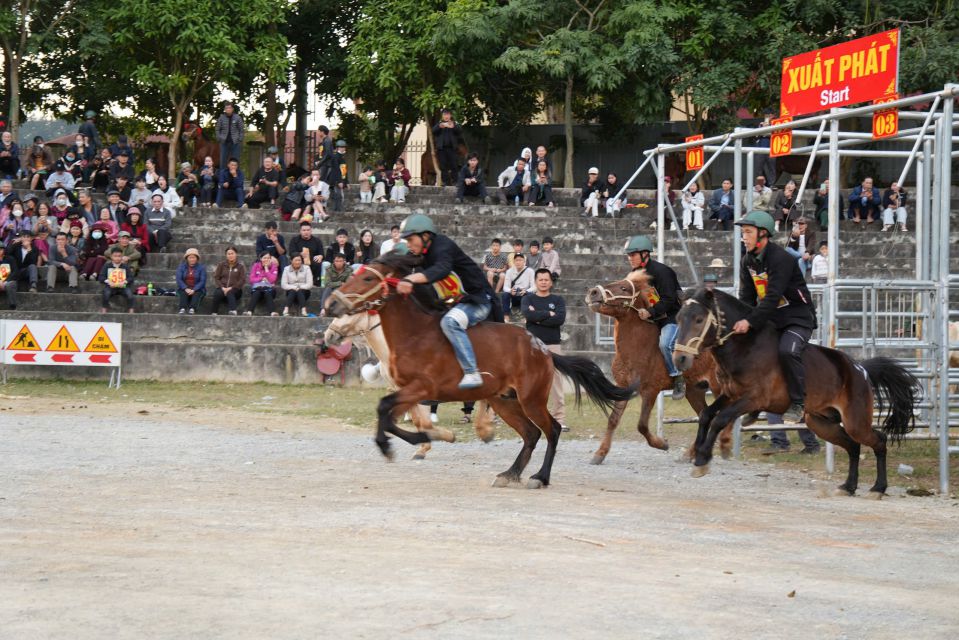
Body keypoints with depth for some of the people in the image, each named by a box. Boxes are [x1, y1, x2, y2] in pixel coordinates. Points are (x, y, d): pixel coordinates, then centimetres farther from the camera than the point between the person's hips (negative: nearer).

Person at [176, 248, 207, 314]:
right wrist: (186, 289, -21)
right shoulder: (181, 267, 7)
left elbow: (202, 281, -7)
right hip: (184, 288, 1)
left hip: (197, 289, -1)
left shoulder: (201, 268, 2)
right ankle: (182, 309, -54)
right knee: (183, 293, -32)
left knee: (196, 294, -34)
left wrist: (194, 290, -22)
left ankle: (192, 309, -56)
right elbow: (179, 279, -4)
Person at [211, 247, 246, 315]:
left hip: (235, 289, -2)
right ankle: (214, 313, -37)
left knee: (230, 293, -38)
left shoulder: (240, 266, 6)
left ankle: (233, 311, -57)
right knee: (217, 293, -34)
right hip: (222, 288, 2)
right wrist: (222, 288, -10)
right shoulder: (221, 265, 13)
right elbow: (216, 277, 7)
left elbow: (242, 280, -2)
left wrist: (231, 288, -14)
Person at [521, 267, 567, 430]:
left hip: (553, 345, 0)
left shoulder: (558, 300, 9)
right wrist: (548, 314, -9)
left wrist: (538, 318, -10)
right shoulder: (528, 299, 9)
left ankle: (560, 419, -3)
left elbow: (560, 319, -9)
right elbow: (528, 314, -13)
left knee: (556, 384, -3)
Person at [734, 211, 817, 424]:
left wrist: (750, 322, -36)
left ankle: (798, 403, -19)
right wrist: (742, 321, -14)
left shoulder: (781, 258, -21)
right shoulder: (748, 261, 5)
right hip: (770, 319, 8)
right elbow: (747, 297, 3)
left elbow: (773, 297, -29)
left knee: (787, 351, -32)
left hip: (798, 318, -8)